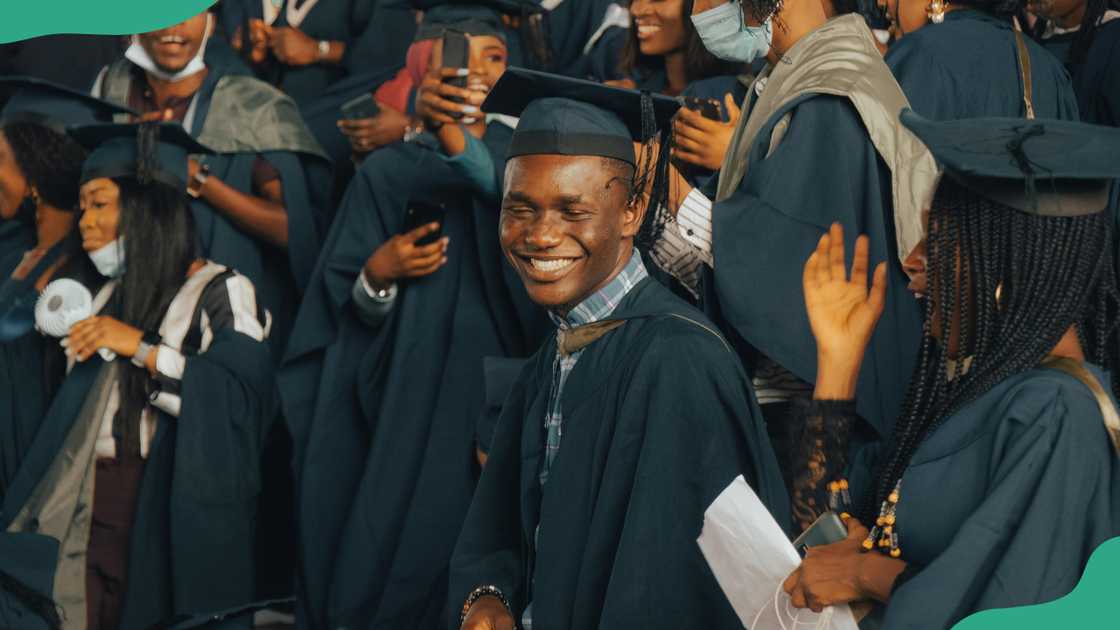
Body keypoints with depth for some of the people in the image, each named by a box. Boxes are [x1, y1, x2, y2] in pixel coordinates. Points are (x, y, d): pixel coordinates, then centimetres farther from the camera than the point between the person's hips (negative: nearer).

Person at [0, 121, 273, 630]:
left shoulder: (220, 292, -3)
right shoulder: (108, 297, 17)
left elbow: (242, 395, -19)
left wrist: (142, 348, -17)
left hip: (167, 518, -5)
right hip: (83, 508, 5)